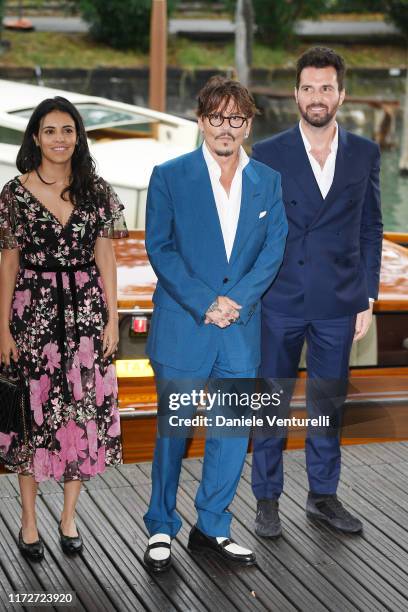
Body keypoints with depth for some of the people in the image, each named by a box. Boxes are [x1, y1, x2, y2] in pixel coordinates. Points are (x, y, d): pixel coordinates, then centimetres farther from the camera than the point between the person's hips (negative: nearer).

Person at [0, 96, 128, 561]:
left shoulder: (96, 191, 3)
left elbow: (105, 257, 5)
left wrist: (112, 317, 0)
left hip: (86, 310, 2)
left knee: (84, 410, 5)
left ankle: (69, 516, 19)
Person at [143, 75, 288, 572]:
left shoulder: (268, 182, 7)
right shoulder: (169, 177, -3)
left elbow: (273, 251, 3)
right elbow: (159, 248, -7)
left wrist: (236, 299, -12)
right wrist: (204, 304, -15)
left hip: (241, 328, 4)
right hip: (182, 326, -3)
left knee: (233, 430, 9)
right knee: (173, 431, 5)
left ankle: (212, 528, 24)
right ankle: (161, 530, 20)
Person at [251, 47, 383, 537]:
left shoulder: (364, 154, 4)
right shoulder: (268, 154, -2)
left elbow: (370, 229, 7)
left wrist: (367, 298, 4)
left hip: (337, 304, 2)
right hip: (279, 303, -1)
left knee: (328, 403, 12)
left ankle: (323, 496, 26)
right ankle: (267, 500, 18)